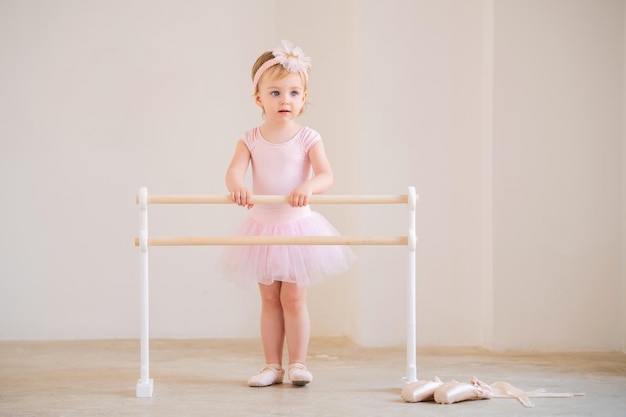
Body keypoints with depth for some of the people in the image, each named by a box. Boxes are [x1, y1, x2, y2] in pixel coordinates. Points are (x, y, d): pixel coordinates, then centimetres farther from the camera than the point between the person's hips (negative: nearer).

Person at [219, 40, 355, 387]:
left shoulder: (307, 138, -7)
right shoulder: (251, 140, -2)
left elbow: (326, 175, -17)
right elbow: (234, 170, -17)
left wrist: (307, 187, -39)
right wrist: (238, 187, -41)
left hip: (298, 226, -2)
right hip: (262, 227, 2)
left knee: (293, 296, -1)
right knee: (269, 298, 9)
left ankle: (298, 364, 9)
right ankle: (272, 365, 15)